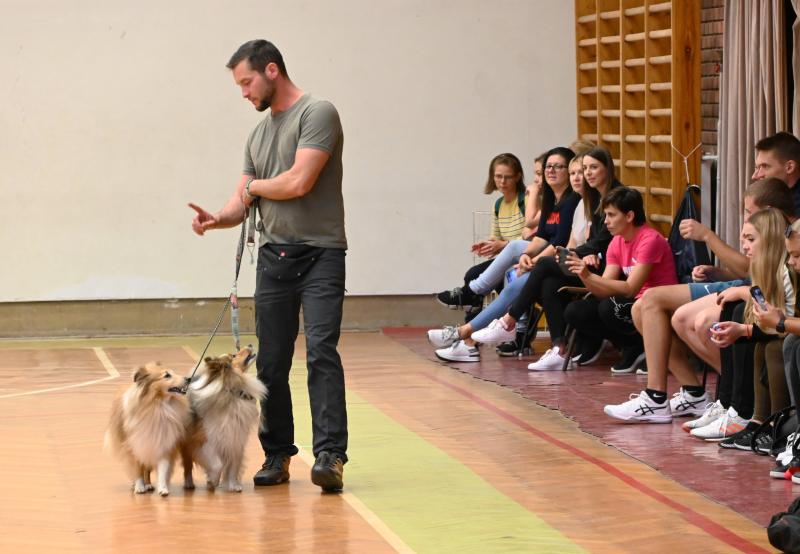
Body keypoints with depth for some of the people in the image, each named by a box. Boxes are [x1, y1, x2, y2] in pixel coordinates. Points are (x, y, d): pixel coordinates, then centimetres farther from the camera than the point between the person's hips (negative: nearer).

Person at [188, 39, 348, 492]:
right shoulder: (259, 134, 19)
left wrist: (255, 186, 2)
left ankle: (330, 455, -18)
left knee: (321, 352, -16)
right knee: (271, 363, 5)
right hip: (273, 255, 7)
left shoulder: (317, 114, -6)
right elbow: (244, 201, 17)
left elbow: (299, 181, -17)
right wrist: (219, 218, -6)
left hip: (320, 255, -7)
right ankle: (278, 455, 13)